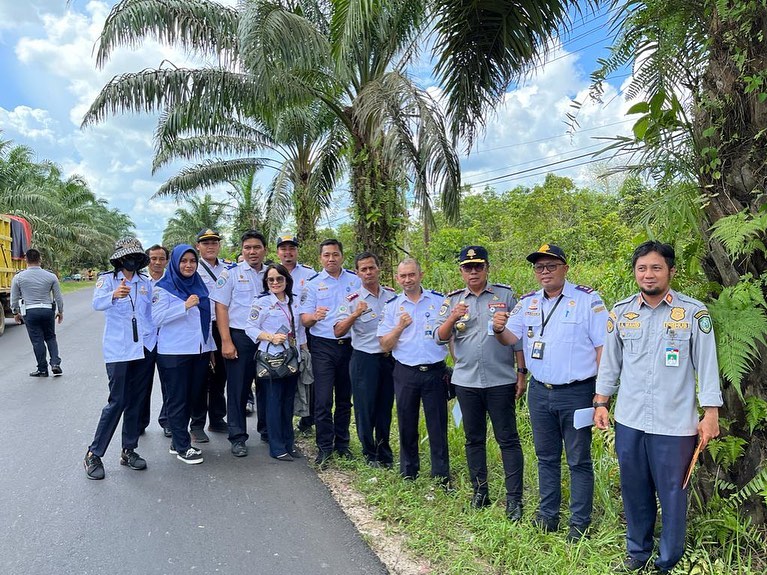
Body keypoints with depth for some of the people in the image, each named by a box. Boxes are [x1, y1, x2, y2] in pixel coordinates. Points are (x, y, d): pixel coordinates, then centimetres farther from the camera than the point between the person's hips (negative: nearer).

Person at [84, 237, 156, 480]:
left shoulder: (145, 283, 9)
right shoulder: (107, 279, -3)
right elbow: (97, 303, -22)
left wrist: (154, 341, 10)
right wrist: (114, 295, -44)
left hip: (144, 349, 4)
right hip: (118, 350, -4)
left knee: (136, 402, 9)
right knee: (116, 402, -5)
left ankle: (128, 450, 21)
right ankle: (93, 454, 8)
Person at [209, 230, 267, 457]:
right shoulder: (231, 273, -3)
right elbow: (221, 308, -6)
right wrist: (226, 341, -12)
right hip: (239, 337, -4)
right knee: (238, 388, 4)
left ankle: (267, 430, 28)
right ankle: (237, 437, 15)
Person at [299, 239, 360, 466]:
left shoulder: (355, 280, 6)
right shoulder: (312, 284, 3)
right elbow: (304, 320, -2)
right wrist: (314, 316, -25)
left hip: (349, 345, 2)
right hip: (323, 346, -2)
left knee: (345, 398, 12)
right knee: (323, 400, -4)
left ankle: (342, 444, 24)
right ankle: (324, 447, 9)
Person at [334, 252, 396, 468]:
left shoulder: (392, 295, 5)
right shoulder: (352, 300, -7)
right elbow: (338, 331, -15)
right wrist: (355, 315, -28)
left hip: (389, 358, 3)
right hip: (364, 359, -3)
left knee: (385, 406, 12)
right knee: (366, 408, 3)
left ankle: (384, 452, 28)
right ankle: (370, 454, 20)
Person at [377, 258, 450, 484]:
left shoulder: (440, 301, 2)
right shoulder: (392, 306, 5)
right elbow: (385, 345, 2)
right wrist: (400, 326, -13)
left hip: (435, 372, -1)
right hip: (405, 373, 1)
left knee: (438, 427, 4)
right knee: (407, 426, 12)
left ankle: (442, 477, 17)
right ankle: (408, 474, 28)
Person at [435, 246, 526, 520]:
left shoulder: (505, 295, 1)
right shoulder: (452, 300, 6)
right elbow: (439, 338, 0)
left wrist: (521, 373, -1)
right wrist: (452, 318, -19)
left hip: (501, 381, -2)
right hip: (466, 381, 3)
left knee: (508, 439, 3)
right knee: (474, 439, 13)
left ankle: (514, 498, 12)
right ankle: (480, 493, 27)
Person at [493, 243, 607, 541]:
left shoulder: (587, 300, -9)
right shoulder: (527, 303, 7)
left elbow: (603, 347, -9)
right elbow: (511, 338, 3)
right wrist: (499, 329, -21)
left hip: (576, 393, -5)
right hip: (539, 392, 5)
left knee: (578, 459, 7)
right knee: (546, 457, 17)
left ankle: (580, 522, 21)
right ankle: (548, 514, 31)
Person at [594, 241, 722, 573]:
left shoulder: (694, 312, -5)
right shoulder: (620, 312, 3)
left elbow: (707, 366, -3)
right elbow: (609, 363, 9)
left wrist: (710, 414, -5)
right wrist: (601, 403, 8)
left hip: (675, 423, -2)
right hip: (629, 420, 3)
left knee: (672, 494, 9)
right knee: (634, 491, 14)